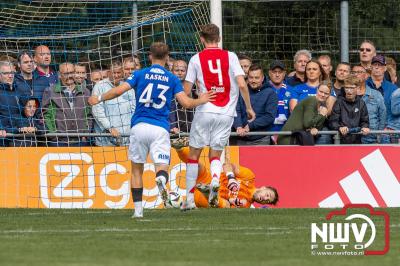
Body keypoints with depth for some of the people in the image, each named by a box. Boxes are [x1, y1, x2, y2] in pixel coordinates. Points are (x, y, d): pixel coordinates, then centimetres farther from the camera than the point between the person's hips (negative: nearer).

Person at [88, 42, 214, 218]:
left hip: (139, 126, 0)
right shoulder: (172, 79, 8)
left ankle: (138, 209, 7)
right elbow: (187, 103, 1)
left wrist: (99, 98, 12)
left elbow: (118, 91, -4)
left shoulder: (140, 74, 6)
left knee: (137, 169, 13)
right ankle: (161, 179, -42)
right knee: (162, 168, -4)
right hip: (161, 129, 0)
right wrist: (202, 100, 22)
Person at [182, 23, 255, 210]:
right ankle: (215, 179, -20)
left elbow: (186, 91, 2)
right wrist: (249, 108, 5)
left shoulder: (196, 59, 2)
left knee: (194, 154, 10)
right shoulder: (230, 56, 3)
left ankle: (189, 198, 7)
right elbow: (242, 84, -6)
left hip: (204, 112, -1)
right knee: (215, 155, 13)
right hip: (226, 114, 1)